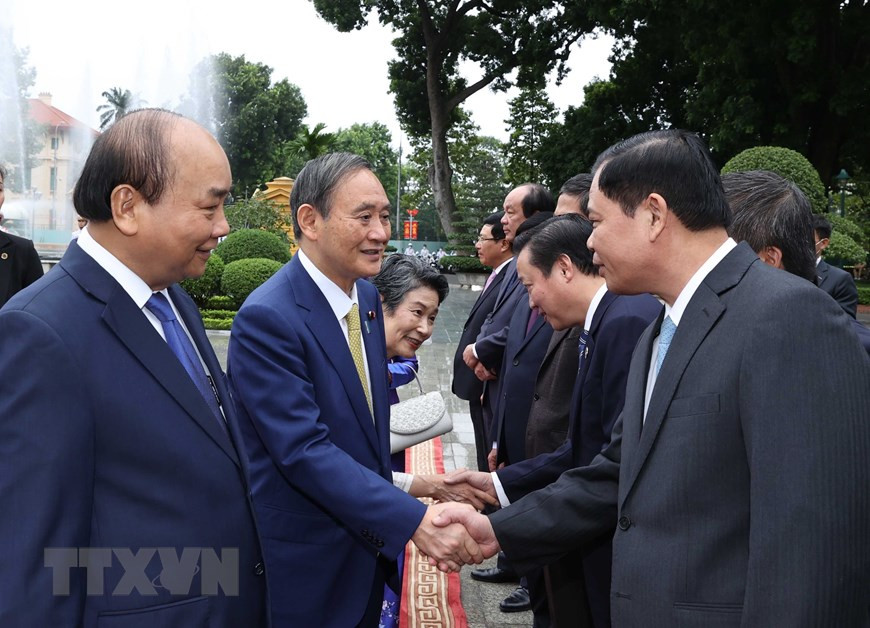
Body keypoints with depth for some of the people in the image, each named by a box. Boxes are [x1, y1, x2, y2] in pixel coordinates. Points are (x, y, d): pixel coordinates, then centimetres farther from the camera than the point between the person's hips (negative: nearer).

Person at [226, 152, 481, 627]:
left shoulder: (368, 298, 4)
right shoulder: (267, 318, -22)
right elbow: (305, 451, -26)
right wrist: (415, 521, -29)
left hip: (368, 546, 7)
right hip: (306, 569, -7)